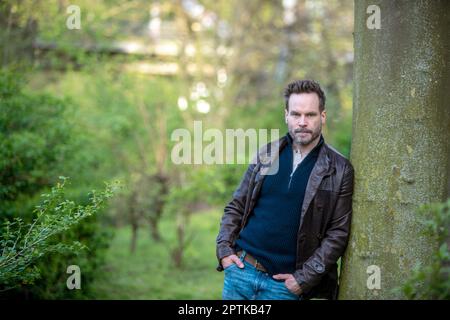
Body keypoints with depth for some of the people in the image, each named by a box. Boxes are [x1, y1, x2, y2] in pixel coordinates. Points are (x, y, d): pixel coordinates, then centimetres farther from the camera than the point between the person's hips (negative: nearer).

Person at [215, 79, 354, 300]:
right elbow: (236, 207, 11)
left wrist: (305, 278, -10)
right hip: (241, 268, 3)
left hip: (284, 283, -3)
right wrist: (224, 249, -1)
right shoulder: (266, 154, 6)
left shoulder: (340, 170, -3)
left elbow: (338, 232, -5)